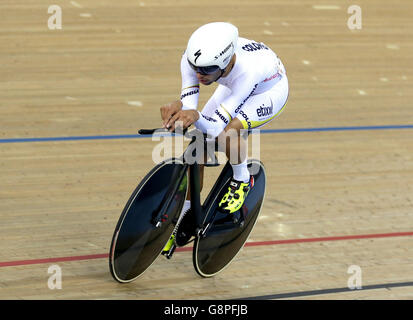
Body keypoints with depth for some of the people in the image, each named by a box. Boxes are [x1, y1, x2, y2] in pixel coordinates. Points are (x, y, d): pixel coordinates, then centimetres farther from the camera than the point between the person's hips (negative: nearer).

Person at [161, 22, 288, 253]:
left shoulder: (247, 70, -45)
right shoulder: (193, 58, -33)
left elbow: (215, 127, -45)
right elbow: (189, 106, -32)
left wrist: (195, 116, -66)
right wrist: (177, 108, -55)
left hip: (271, 89, -5)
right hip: (233, 85, 5)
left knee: (228, 132, -32)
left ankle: (242, 180, 0)